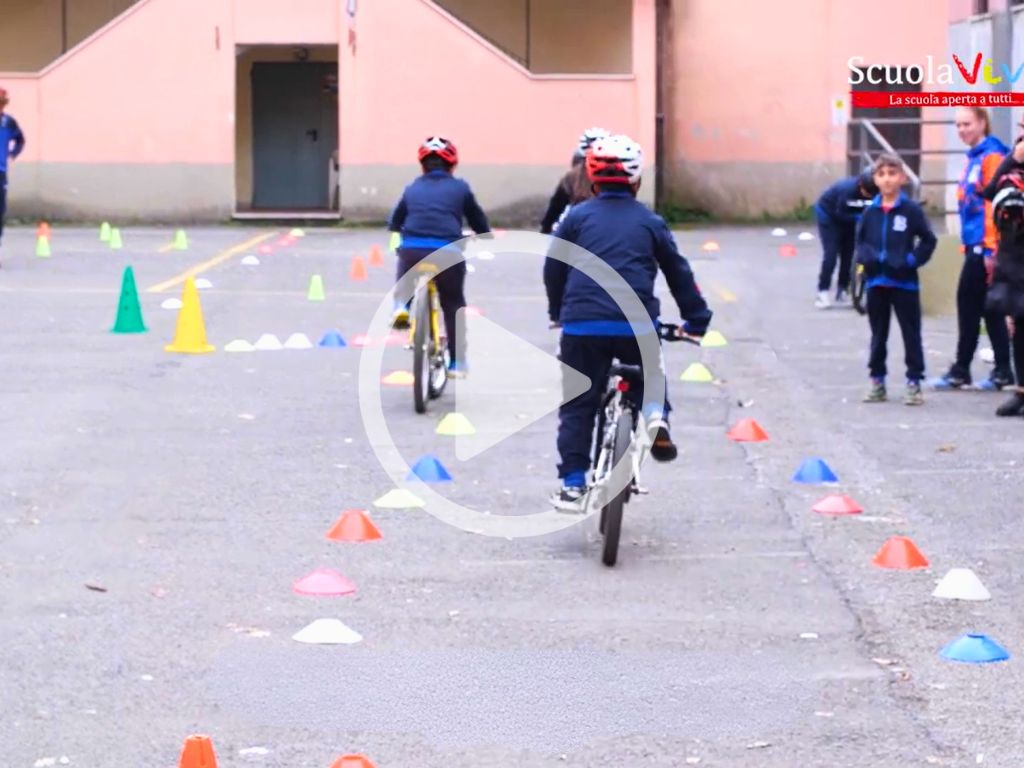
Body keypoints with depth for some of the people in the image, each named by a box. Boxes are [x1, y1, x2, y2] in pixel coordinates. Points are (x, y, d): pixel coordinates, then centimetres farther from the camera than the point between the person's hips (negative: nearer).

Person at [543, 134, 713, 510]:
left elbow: (553, 269, 12)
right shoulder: (650, 222, 11)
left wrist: (558, 312, 28)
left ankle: (573, 484, 3)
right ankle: (657, 415, 2)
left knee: (577, 407, 8)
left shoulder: (577, 217, 9)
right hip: (636, 324, 1)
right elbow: (678, 272, 15)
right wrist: (696, 318, 25)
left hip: (582, 325, -1)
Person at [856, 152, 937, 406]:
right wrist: (866, 257, -5)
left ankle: (914, 382, 8)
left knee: (911, 333, 2)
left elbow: (928, 240, -4)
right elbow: (860, 239, 13)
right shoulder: (871, 212, 3)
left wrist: (912, 260, -13)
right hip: (876, 281, 4)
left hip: (904, 282, -4)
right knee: (878, 333, 12)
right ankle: (877, 380, 21)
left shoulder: (911, 210, -7)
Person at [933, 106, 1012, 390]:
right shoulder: (974, 159, 16)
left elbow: (995, 204, -16)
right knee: (987, 308, 9)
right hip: (974, 245, 9)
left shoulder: (992, 157, -11)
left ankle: (960, 371, 1)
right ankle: (1003, 371, 11)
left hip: (984, 246, -9)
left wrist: (990, 248, -20)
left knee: (968, 306, -5)